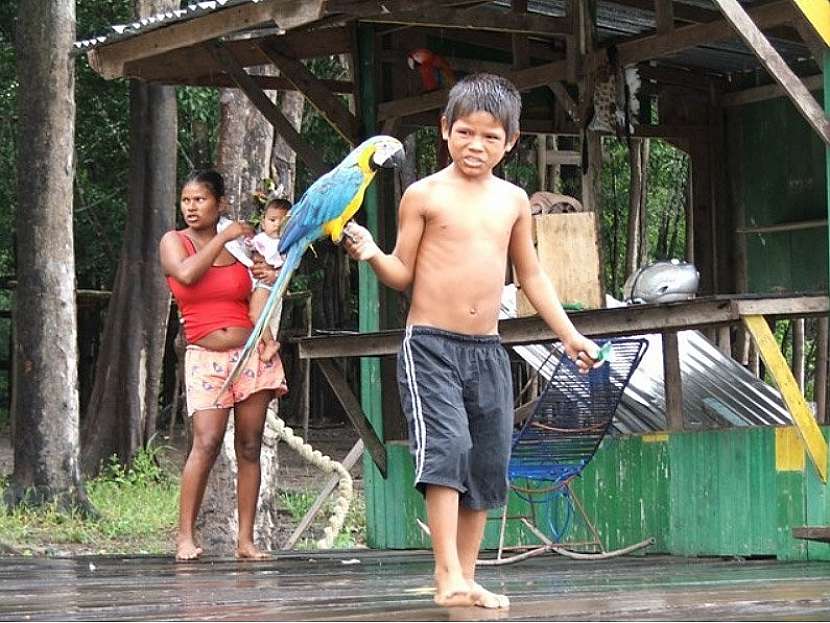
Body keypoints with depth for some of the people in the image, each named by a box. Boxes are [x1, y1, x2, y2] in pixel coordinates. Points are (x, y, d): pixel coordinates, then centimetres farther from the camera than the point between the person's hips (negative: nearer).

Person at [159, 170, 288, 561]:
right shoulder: (174, 242, 4)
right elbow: (186, 273, -18)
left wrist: (271, 281, -1)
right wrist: (223, 238, -9)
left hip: (252, 351, 3)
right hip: (206, 357, -3)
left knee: (249, 447, 1)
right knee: (206, 443, -17)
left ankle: (246, 538, 4)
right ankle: (185, 536, -12)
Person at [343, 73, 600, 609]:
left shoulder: (513, 200, 10)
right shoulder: (425, 195, -2)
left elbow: (531, 275, 19)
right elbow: (404, 273, 1)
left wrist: (569, 334, 16)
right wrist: (373, 255, -20)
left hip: (488, 350, 5)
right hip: (430, 345, -5)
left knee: (487, 465, 6)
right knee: (447, 447, -19)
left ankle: (465, 578, 15)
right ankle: (449, 576, -21)